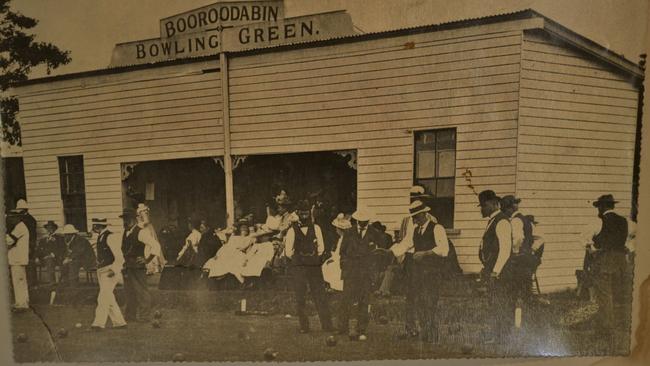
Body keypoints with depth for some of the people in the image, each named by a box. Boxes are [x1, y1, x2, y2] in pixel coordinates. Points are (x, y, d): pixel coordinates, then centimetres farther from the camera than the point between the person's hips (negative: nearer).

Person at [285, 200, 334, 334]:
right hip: (298, 268, -1)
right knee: (300, 299, 5)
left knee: (320, 295, 2)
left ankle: (327, 325, 9)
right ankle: (304, 326, 16)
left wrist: (313, 257, 5)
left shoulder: (315, 228, 4)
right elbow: (288, 252, 1)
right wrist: (299, 259, 7)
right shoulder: (292, 230, -1)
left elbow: (321, 247, 10)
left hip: (314, 267, 1)